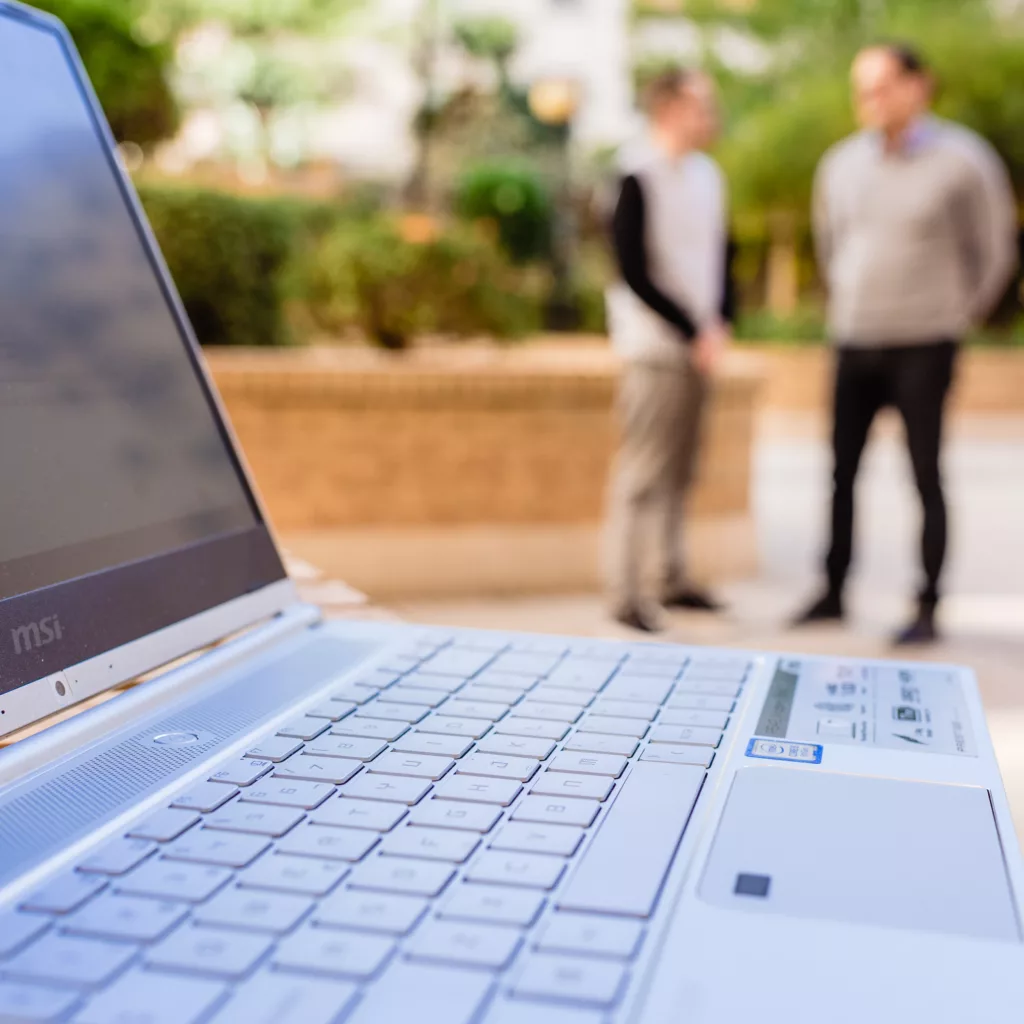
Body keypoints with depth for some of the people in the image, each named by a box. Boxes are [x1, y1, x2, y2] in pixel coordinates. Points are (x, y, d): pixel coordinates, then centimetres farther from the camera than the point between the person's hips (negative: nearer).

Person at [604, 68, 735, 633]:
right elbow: (634, 273, -13)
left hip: (698, 347, 7)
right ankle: (625, 594, 0)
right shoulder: (638, 177, -9)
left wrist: (718, 325, 2)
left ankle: (673, 579, 21)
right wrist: (692, 331, -11)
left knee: (680, 469, 11)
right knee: (641, 470, -6)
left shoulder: (707, 174, 13)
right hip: (654, 347, -7)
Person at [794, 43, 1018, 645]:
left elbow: (995, 252, 4)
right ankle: (834, 594, 17)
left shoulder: (964, 161, -5)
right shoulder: (842, 164, 7)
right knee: (842, 472, 6)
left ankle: (928, 610, 6)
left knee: (926, 477, -2)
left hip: (924, 347, -4)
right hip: (854, 346, 4)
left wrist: (959, 318, 11)